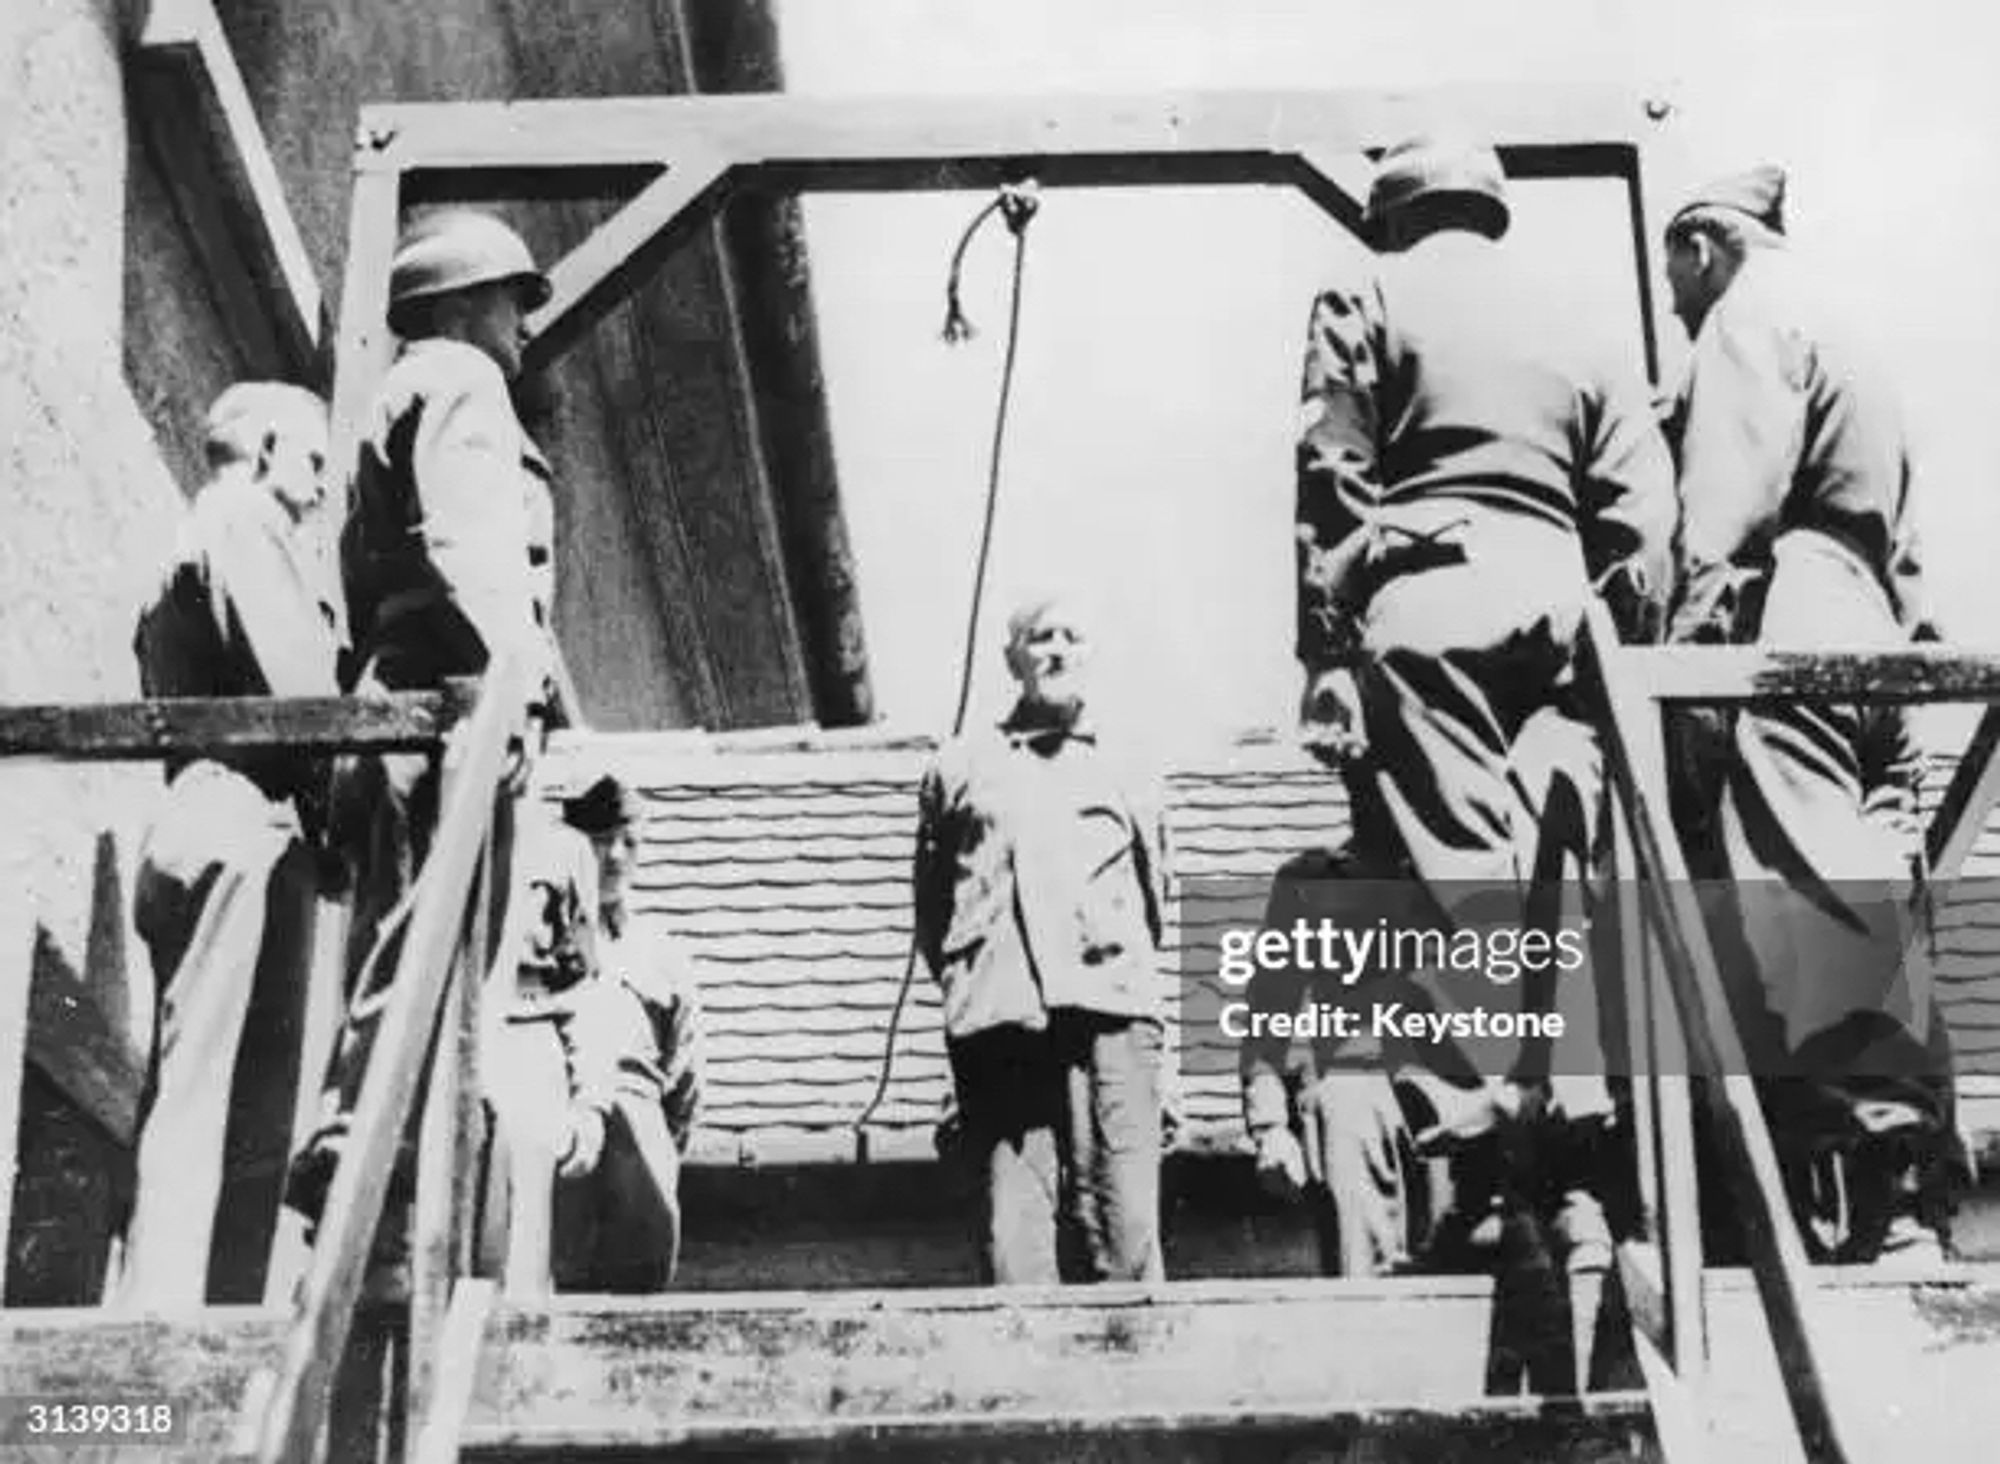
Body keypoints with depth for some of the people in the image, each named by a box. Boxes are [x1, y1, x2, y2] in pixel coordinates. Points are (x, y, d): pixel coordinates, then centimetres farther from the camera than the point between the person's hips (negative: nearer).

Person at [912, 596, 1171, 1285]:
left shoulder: (1127, 780, 24)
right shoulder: (959, 768, 21)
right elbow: (930, 900, 21)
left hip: (1109, 1016, 0)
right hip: (998, 1022, 0)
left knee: (1120, 1225, -11)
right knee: (1010, 1236, -9)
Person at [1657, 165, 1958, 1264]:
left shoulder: (1748, 319, 5)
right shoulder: (1838, 341, 32)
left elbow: (1728, 503, -11)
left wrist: (1694, 638, -19)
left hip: (1785, 649, -9)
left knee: (1805, 923, -16)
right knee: (1872, 917, 5)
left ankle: (1860, 1221, -23)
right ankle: (1912, 1204, 3)